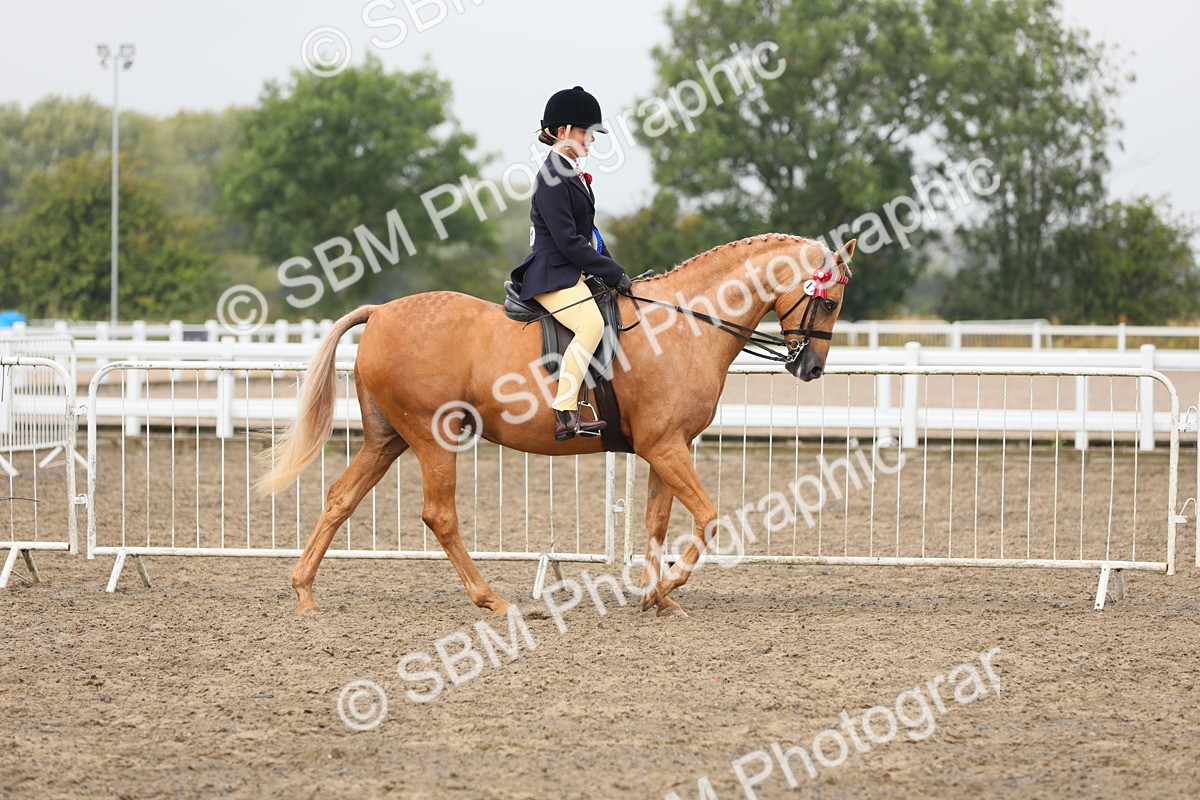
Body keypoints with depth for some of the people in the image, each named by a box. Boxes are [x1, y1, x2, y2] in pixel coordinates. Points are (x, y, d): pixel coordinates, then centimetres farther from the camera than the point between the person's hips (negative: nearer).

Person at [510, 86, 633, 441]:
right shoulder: (552, 178, -14)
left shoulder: (572, 174, 17)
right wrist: (612, 274, -15)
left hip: (572, 274, 11)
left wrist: (614, 271, 13)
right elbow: (568, 241, -19)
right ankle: (564, 413, -37)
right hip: (552, 275, -11)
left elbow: (587, 232, 22)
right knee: (592, 323, -31)